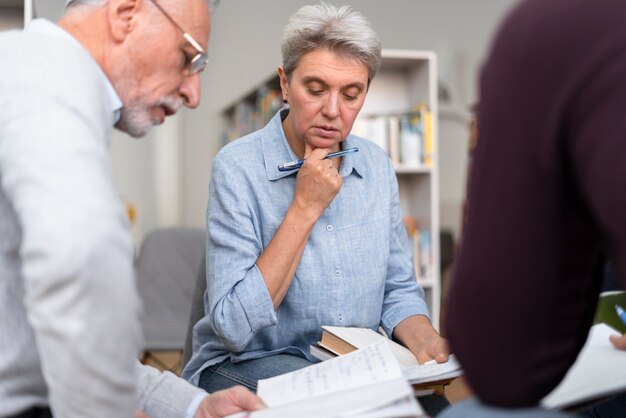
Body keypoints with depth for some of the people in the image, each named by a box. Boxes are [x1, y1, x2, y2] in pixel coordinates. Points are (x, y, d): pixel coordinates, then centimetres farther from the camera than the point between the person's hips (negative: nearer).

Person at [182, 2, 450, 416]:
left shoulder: (377, 167, 3)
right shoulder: (238, 167, -14)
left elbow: (398, 289, 10)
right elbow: (233, 327, -20)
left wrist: (426, 343, -12)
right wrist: (305, 209, -21)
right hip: (247, 364, -5)